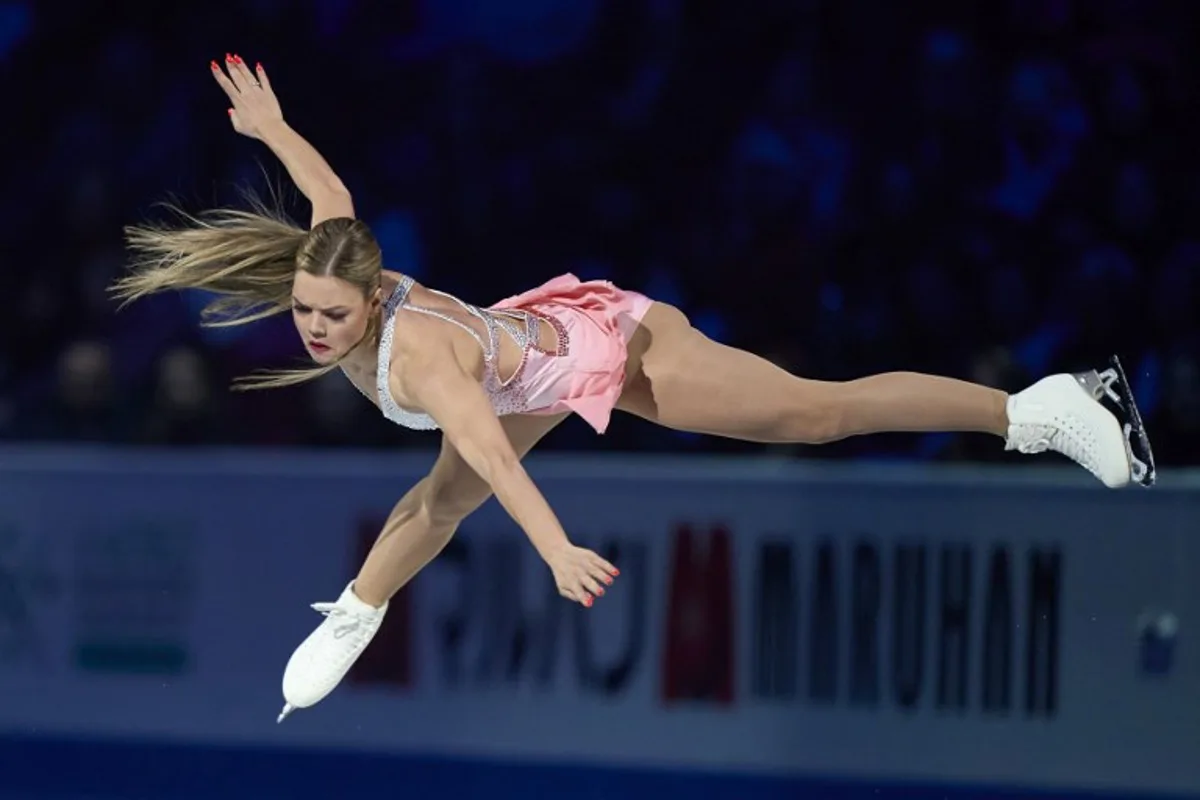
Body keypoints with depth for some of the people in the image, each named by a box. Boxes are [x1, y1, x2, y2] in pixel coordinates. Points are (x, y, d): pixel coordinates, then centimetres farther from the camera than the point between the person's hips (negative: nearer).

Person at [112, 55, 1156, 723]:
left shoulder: (415, 351, -39)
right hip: (542, 334, 8)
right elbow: (331, 198, 4)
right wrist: (272, 129, 21)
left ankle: (1040, 409, -5)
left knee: (820, 411, -8)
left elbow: (490, 449, -52)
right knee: (441, 499, 19)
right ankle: (353, 620, 45)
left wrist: (555, 550, -64)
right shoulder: (338, 281, -17)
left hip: (613, 348, -8)